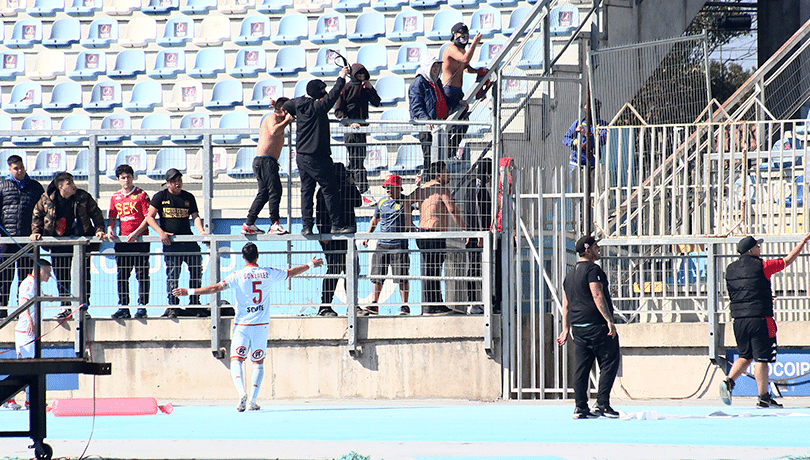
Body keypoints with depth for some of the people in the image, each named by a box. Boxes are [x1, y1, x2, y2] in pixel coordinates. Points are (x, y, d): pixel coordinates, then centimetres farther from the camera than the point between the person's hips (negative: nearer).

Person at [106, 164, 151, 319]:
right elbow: (112, 217, 17)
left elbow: (148, 217, -6)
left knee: (142, 274, -4)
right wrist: (110, 230, -4)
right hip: (122, 241, 5)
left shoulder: (141, 195, -1)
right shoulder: (115, 197, 13)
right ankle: (123, 307, 7)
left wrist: (136, 233, -16)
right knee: (122, 275, 3)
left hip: (140, 239, -5)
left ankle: (142, 306, 0)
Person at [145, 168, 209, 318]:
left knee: (197, 269, -3)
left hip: (188, 240, 3)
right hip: (170, 241, -3)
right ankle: (172, 306, -5)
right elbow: (150, 217, 3)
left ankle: (194, 305, 6)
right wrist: (161, 232, -11)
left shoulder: (188, 197, 15)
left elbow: (195, 216, 13)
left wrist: (200, 230, -7)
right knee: (172, 273, -9)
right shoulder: (161, 196, 5)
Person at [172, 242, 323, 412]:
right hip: (261, 325, 3)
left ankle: (241, 391, -29)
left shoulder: (238, 276, -9)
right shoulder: (268, 273, 2)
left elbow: (217, 287, -17)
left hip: (242, 325, -3)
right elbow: (291, 272, 16)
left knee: (236, 360, -4)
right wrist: (310, 265, 33)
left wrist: (190, 292, -14)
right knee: (258, 362, 13)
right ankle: (253, 400, 6)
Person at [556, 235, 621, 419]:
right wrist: (609, 320, -20)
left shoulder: (570, 275, 18)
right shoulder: (592, 270, -8)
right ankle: (602, 403, -13)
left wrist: (566, 329, 22)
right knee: (609, 363, -5)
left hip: (578, 327, 9)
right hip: (596, 326, -9)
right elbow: (597, 296, -18)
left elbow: (566, 304, 20)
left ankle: (580, 408, 7)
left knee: (581, 367, 8)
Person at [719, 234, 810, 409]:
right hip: (759, 319, -6)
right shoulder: (762, 266, -8)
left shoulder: (731, 269, 10)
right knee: (761, 358, -2)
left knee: (745, 356, 18)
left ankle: (729, 381, -3)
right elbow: (788, 260, 1)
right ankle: (763, 398, 0)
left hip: (739, 319, 6)